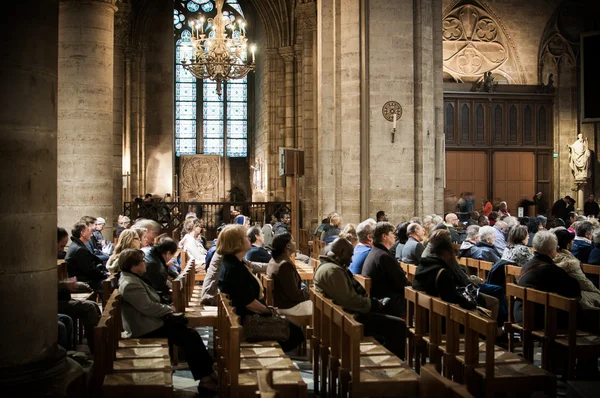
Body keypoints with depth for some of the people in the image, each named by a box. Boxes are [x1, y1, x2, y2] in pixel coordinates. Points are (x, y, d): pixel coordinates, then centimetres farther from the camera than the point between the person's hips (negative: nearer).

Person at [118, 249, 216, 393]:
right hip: (147, 328, -10)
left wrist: (165, 308, 2)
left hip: (151, 321, 10)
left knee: (188, 331, 2)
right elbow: (148, 308, -25)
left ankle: (207, 370, 4)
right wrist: (168, 309, -9)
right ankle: (205, 377, -5)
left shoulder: (133, 278, 11)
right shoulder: (130, 285, -23)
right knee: (190, 337, -13)